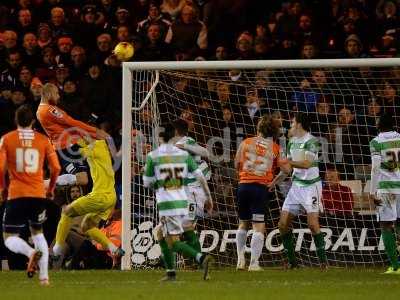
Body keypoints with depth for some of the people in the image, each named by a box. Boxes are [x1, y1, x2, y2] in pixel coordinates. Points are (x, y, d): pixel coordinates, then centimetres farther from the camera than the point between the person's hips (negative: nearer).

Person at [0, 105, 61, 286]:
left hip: (16, 195, -3)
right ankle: (44, 276, 9)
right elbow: (56, 167, 3)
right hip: (39, 194, 3)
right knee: (37, 232, 21)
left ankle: (31, 252, -30)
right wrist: (51, 189, 20)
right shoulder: (43, 140, 6)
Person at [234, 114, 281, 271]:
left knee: (243, 223, 18)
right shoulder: (275, 148, 4)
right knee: (258, 226, -2)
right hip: (262, 187, -2)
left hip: (244, 185, 2)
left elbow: (237, 165, 8)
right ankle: (254, 262, -8)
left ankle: (240, 259, 18)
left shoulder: (246, 143, 6)